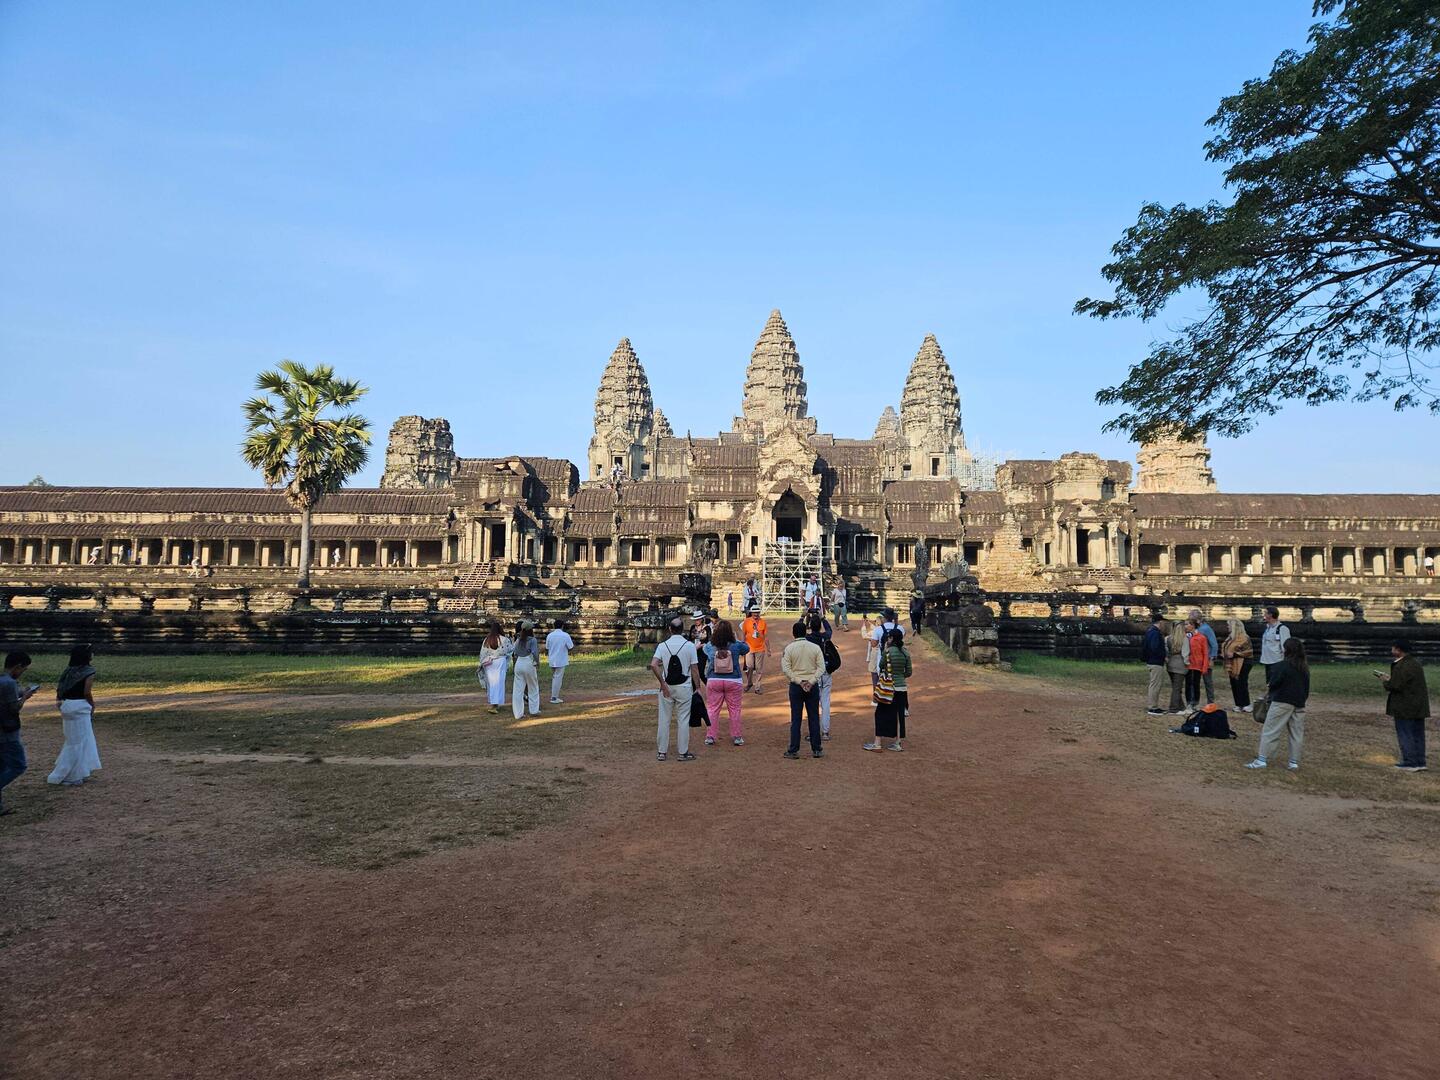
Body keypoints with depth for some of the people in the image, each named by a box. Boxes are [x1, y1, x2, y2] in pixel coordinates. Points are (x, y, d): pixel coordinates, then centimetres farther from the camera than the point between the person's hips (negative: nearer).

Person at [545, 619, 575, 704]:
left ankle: (554, 696, 20)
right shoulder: (565, 635, -11)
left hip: (552, 660, 5)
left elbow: (547, 648, 5)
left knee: (554, 678, 17)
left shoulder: (549, 635, 1)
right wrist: (573, 642, 12)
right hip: (561, 661, -5)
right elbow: (571, 647, -8)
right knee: (558, 678, 0)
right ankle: (554, 698, 1)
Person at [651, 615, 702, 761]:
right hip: (684, 687, -2)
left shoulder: (662, 645, -2)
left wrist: (663, 684, -9)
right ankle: (683, 753, 10)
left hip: (666, 687, 2)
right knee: (683, 720, 6)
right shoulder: (690, 645, -6)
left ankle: (661, 752, 14)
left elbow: (653, 665, -14)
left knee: (664, 720, 9)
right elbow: (694, 669, -7)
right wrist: (697, 687, 2)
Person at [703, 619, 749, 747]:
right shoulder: (736, 646, -9)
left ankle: (710, 737, 12)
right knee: (734, 710, 8)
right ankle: (737, 737, 14)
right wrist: (738, 640, 22)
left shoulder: (710, 647, -6)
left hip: (713, 681, 1)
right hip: (734, 681, -1)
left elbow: (704, 649, 18)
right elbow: (747, 648, 11)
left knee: (712, 709, 10)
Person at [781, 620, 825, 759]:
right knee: (814, 718, 8)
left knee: (795, 719, 3)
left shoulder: (789, 648, -4)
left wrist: (799, 681, -9)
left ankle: (794, 750, 6)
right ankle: (816, 749, 13)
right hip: (813, 686, 1)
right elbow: (821, 667, -6)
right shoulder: (815, 647, 0)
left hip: (796, 686, -1)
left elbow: (786, 669, -10)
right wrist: (811, 681, -10)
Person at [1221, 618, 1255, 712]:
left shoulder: (1244, 638, -12)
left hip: (1242, 665, -9)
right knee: (1234, 685, 9)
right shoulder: (1230, 637, 15)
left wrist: (1235, 654, -21)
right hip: (1232, 665, 9)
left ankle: (1246, 705, 0)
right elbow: (1226, 648, 27)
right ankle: (1238, 704, 15)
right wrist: (1224, 655, 8)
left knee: (1241, 684, -8)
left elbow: (1248, 651, -17)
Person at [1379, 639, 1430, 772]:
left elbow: (1395, 686, -22)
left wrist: (1385, 681, -3)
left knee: (1405, 735, -1)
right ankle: (1420, 763, 19)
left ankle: (1410, 763, 0)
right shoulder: (1416, 664, 12)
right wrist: (1389, 678, 14)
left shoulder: (1402, 666, -20)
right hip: (1419, 706, 9)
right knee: (1417, 735, 14)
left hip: (1405, 708, -9)